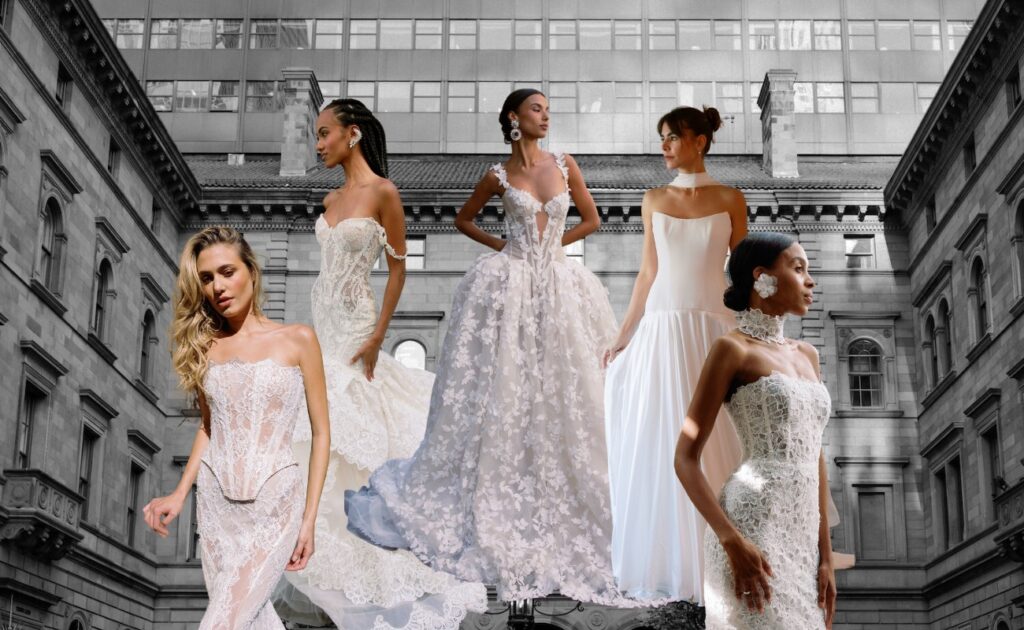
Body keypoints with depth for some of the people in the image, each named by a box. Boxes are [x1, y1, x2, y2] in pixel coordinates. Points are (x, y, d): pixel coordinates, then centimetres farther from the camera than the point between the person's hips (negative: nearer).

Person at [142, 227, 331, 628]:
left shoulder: (298, 340, -3)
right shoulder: (203, 345, 7)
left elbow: (320, 433, -1)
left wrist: (309, 519, -5)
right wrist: (180, 494, 6)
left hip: (275, 504, -4)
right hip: (216, 503, 4)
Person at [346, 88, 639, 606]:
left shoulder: (564, 165, 5)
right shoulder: (499, 175, 1)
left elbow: (591, 219, 13)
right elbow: (462, 220, 15)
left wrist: (552, 243, 8)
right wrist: (500, 245, 5)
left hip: (556, 288, 3)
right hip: (509, 287, -2)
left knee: (558, 395, 3)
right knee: (500, 393, 0)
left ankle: (559, 501, 15)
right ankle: (494, 499, 10)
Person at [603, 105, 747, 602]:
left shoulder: (731, 199, 1)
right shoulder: (654, 200, 8)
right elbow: (648, 272, 9)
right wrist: (623, 336, 7)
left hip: (712, 330, -2)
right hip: (661, 329, 2)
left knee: (711, 446, 0)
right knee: (657, 445, 4)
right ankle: (661, 563, 15)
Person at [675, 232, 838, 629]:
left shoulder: (807, 355, 18)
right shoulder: (731, 349, -4)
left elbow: (815, 459, 17)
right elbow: (685, 459, -7)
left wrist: (825, 556, 10)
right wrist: (733, 542, -18)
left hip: (801, 536, 7)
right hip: (752, 530, -7)